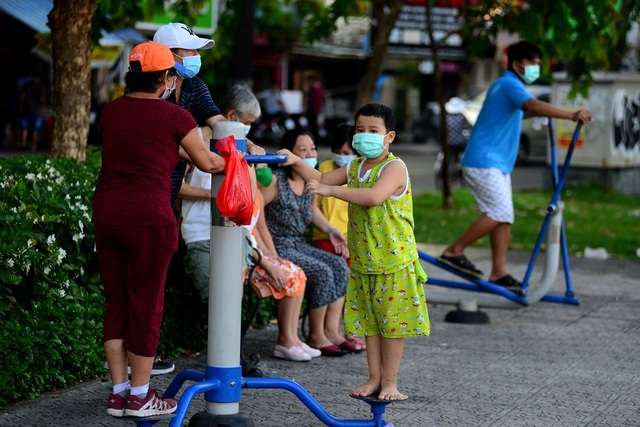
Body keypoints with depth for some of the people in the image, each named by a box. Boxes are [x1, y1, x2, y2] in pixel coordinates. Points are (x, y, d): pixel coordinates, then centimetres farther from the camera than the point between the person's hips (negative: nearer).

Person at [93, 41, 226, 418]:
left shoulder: (112, 111, 9)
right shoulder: (175, 116, -6)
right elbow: (206, 162, 6)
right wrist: (235, 162, 27)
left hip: (107, 213, 5)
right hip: (150, 216, -5)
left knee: (116, 303, 13)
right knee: (146, 303, 5)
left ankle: (119, 393, 18)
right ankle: (140, 397, 13)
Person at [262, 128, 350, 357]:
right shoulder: (275, 181, -18)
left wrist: (331, 231, 12)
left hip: (299, 245, 8)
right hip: (277, 247, -8)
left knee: (340, 266, -5)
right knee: (321, 272, -21)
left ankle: (332, 330, -3)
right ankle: (316, 336, -7)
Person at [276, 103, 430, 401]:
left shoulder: (394, 167, -16)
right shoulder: (354, 167, 10)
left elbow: (374, 196, -32)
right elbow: (322, 179, 13)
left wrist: (330, 190, -33)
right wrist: (296, 163, -4)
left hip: (394, 259, -7)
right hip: (363, 259, 7)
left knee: (393, 321, 2)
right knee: (368, 320, 11)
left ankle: (390, 381, 10)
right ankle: (374, 378, 20)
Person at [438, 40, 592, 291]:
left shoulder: (505, 86, 18)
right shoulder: (510, 85, -14)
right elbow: (533, 106, -35)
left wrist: (539, 114, 28)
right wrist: (571, 115, -42)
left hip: (497, 164, 10)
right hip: (484, 163, -10)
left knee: (504, 217, 5)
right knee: (499, 214, -15)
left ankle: (498, 273, 5)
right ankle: (453, 252, -6)